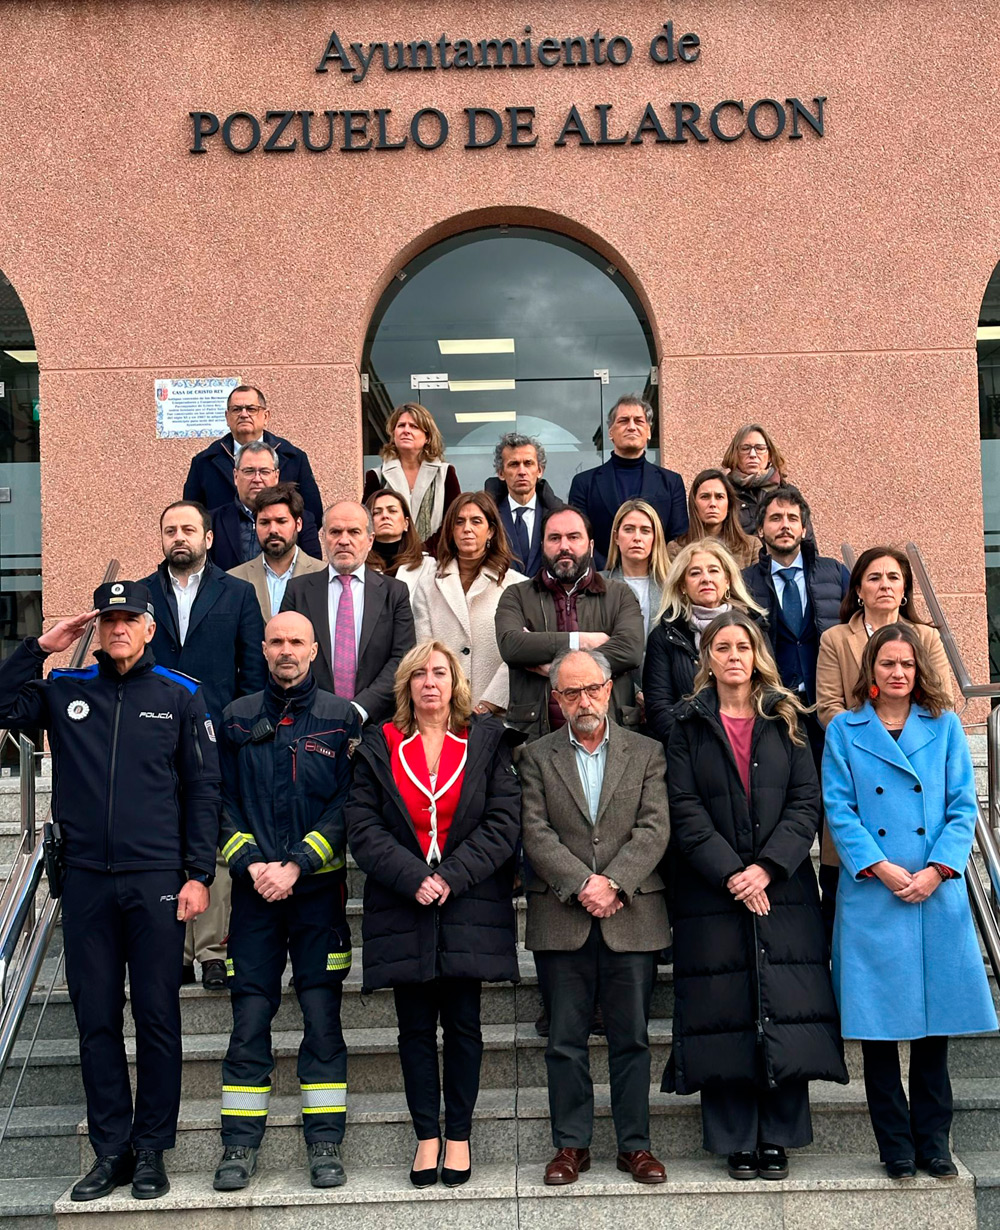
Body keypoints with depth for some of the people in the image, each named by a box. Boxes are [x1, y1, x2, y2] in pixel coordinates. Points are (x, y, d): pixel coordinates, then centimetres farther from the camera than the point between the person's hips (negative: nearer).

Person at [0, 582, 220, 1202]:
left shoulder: (181, 696, 4)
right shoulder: (64, 690, 9)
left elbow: (203, 789, 2)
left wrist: (199, 873, -4)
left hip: (157, 879, -2)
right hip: (86, 879, 2)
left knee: (157, 1016, 3)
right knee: (96, 1018, 7)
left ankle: (151, 1150, 15)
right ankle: (110, 1150, 18)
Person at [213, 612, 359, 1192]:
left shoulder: (341, 718, 4)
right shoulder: (237, 719, 9)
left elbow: (348, 803, -2)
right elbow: (221, 801, 6)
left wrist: (297, 864, -11)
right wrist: (250, 863, -8)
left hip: (319, 887, -1)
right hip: (255, 886, 1)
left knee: (323, 1017, 2)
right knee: (250, 1018, 2)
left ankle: (325, 1143, 11)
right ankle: (241, 1144, 12)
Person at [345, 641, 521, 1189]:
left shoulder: (486, 741, 7)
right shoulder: (379, 746, 7)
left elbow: (502, 824, -1)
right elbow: (363, 828, -1)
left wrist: (452, 877, -12)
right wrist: (412, 877, -13)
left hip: (468, 909, 0)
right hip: (402, 909, 1)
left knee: (462, 1024, 3)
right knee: (416, 1027, 6)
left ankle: (458, 1135, 15)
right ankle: (426, 1136, 15)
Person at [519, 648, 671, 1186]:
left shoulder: (646, 753, 8)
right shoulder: (536, 757, 7)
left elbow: (654, 829, -2)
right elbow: (536, 834, -3)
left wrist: (613, 884, -14)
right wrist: (582, 885, -15)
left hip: (631, 919, 0)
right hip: (561, 920, 0)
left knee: (632, 1038, 7)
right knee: (565, 1041, 6)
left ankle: (635, 1143, 18)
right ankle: (571, 1144, 17)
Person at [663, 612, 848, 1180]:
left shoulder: (785, 721, 9)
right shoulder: (690, 727, 6)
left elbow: (807, 801, 1)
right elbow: (685, 810, -3)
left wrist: (767, 868, -11)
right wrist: (731, 874, -12)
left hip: (783, 889, 1)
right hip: (712, 893, -1)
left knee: (785, 1014, -1)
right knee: (725, 1014, 0)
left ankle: (778, 1137, 10)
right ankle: (737, 1140, 10)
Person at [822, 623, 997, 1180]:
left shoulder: (945, 726, 7)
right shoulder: (844, 730, 4)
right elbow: (839, 810, -1)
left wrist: (935, 872, -9)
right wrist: (881, 868, -12)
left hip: (937, 892, 1)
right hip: (872, 893, -1)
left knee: (935, 1026, 7)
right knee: (878, 1028, 3)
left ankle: (933, 1142, 20)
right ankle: (896, 1146, 15)